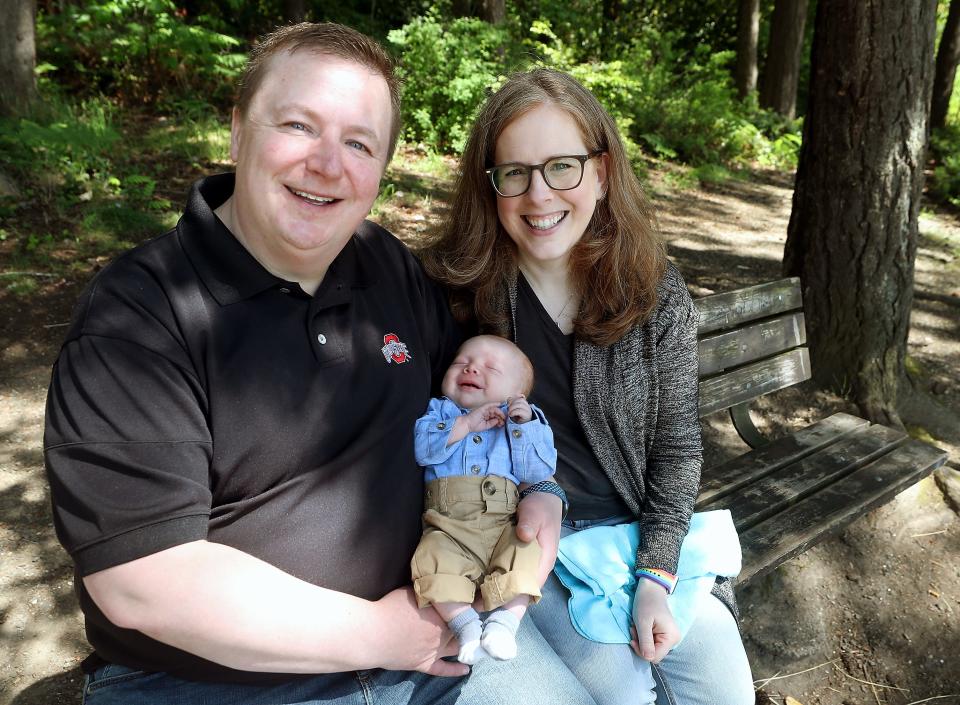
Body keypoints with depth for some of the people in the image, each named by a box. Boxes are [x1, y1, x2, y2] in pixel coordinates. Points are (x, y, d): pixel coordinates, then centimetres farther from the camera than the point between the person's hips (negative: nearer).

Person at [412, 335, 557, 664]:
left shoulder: (527, 418, 20)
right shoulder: (439, 410, 20)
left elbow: (540, 471, 5)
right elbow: (422, 447, -2)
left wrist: (525, 425, -5)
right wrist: (465, 423, -8)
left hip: (504, 524, 0)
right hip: (448, 527, 0)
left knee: (526, 553, -27)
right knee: (432, 556, -28)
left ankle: (506, 618, -20)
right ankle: (464, 622, -20)